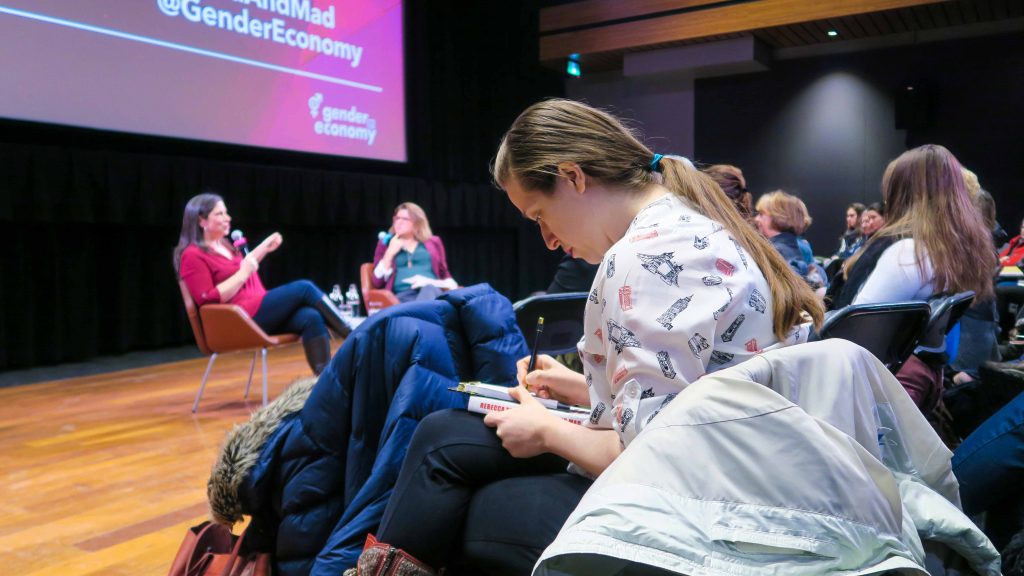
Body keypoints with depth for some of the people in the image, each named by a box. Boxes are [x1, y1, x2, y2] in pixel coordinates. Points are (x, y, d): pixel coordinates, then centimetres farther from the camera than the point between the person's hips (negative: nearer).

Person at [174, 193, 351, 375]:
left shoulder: (224, 246, 21)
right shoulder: (193, 255, -6)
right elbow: (209, 299, -15)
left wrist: (264, 248, 30)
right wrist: (243, 274, -15)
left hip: (260, 309, 9)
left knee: (311, 318, -21)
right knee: (304, 288, -18)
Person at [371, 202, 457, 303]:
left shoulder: (433, 242, 23)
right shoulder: (386, 244, 21)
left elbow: (445, 276, 23)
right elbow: (377, 282, 12)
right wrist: (390, 253, 2)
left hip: (432, 291, 1)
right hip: (403, 295, -1)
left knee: (429, 289, -38)